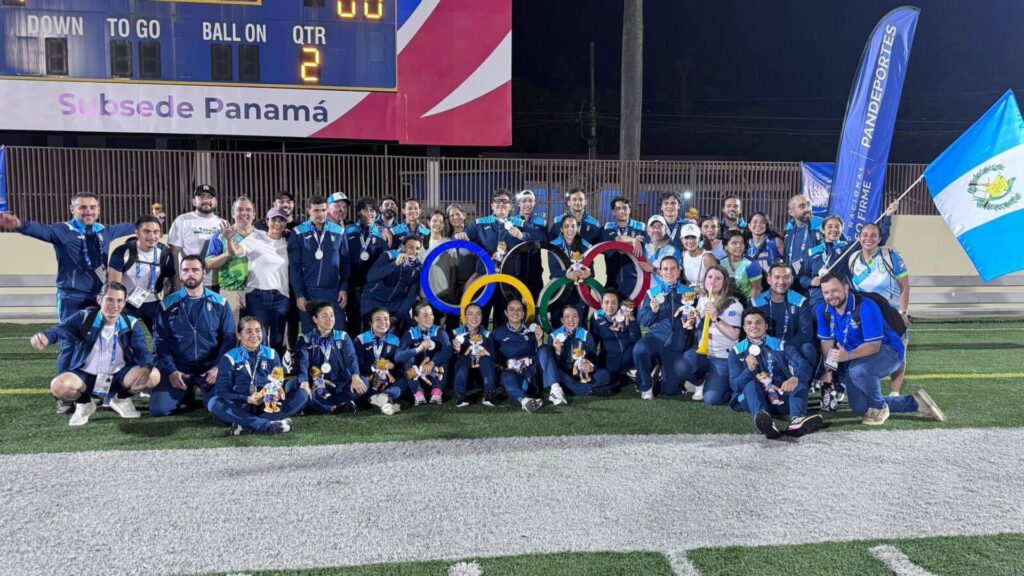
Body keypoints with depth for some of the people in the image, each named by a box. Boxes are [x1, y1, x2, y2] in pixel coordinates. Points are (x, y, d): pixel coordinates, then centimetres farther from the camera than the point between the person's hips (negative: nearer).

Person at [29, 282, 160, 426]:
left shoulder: (131, 324, -4)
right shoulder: (84, 318, -9)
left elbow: (142, 351, -14)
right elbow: (60, 330, -25)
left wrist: (146, 367, -39)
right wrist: (44, 337, -51)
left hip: (119, 377, 1)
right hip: (85, 376, -1)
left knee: (153, 375, -25)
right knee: (58, 386, -32)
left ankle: (121, 399, 9)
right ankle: (84, 403, 6)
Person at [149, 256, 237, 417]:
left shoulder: (219, 303, 2)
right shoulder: (168, 304, 3)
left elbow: (229, 338, -1)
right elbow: (160, 341, 1)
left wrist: (218, 367, -13)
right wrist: (171, 370, -11)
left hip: (210, 367, -1)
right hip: (178, 367, 1)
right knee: (158, 409, -14)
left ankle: (205, 393, 15)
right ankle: (187, 395, 19)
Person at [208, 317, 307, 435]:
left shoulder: (271, 355, 8)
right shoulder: (230, 358, -1)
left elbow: (279, 383, 7)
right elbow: (222, 392, -6)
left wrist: (276, 394, -19)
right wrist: (247, 399, -23)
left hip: (268, 406, 3)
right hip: (241, 408, -2)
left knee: (302, 394, -19)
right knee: (214, 403, -32)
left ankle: (246, 424, -31)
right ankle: (267, 425, -37)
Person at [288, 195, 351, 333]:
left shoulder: (338, 232, 5)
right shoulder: (298, 233, 0)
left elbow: (345, 262, 8)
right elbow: (294, 266, -1)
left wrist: (344, 288, 0)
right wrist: (299, 294, -7)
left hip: (333, 291, 1)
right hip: (308, 292, -1)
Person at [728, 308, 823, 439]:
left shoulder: (780, 345, 11)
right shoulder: (737, 352, 10)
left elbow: (804, 366, -6)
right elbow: (735, 384, -2)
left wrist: (795, 378, -30)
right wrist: (749, 370, -22)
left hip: (783, 398, 2)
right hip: (754, 398, -1)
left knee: (800, 382, -23)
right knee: (751, 383, -30)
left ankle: (797, 419, -51)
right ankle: (765, 423, -60)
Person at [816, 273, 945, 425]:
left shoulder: (865, 307, -28)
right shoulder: (824, 310, -9)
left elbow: (874, 345, -31)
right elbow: (827, 341, 1)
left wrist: (848, 355, -46)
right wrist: (829, 370, -9)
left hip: (888, 351, -7)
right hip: (855, 358, 7)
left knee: (858, 369, -41)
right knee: (860, 409, 6)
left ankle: (879, 408, -12)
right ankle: (915, 403, 20)